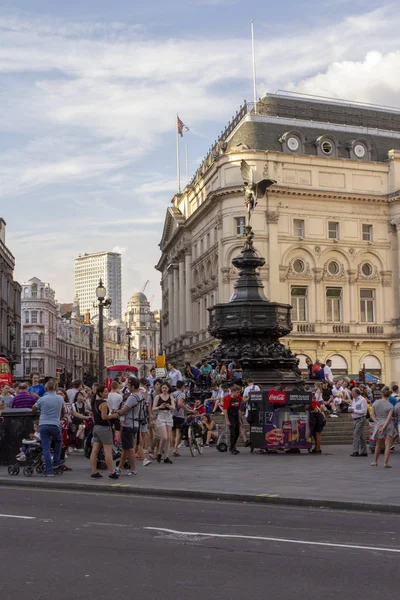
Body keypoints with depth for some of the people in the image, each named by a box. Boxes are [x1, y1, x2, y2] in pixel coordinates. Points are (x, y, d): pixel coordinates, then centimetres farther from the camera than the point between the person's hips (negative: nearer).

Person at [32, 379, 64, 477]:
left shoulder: (42, 399, -4)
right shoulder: (60, 399, 3)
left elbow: (33, 410, 9)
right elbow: (63, 411, 19)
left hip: (43, 425, -1)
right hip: (55, 425, 1)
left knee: (46, 448, 1)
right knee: (59, 440, 29)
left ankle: (49, 470, -4)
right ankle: (56, 461, 26)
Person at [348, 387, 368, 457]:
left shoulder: (362, 400, -13)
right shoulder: (354, 399, 14)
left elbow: (363, 411, -19)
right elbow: (352, 407, 26)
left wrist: (354, 410, -19)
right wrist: (350, 409, 3)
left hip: (360, 419, -9)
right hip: (355, 419, 9)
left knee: (356, 434, -14)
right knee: (361, 436, 12)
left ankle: (355, 451, -15)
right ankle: (363, 451, 17)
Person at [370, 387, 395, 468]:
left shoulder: (375, 403, -1)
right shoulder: (390, 406, -8)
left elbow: (372, 415, -4)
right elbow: (389, 418, -15)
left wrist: (378, 423, -9)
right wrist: (383, 428, -17)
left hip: (379, 425, 3)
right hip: (388, 425, -3)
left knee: (378, 445, 18)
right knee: (388, 445, -1)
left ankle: (375, 462, 25)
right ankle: (385, 463, -8)